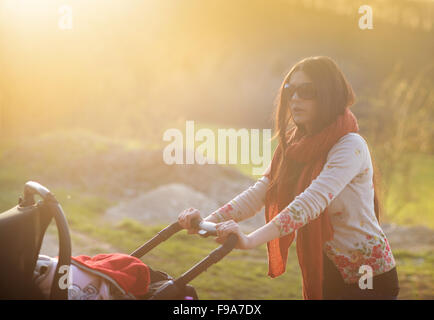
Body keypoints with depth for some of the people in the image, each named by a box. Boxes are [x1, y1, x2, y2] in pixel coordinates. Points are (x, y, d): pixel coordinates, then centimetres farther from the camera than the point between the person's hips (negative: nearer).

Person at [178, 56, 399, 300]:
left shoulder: (351, 146, -18)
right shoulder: (294, 148, 6)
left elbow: (312, 201, -32)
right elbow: (258, 193, -5)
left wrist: (251, 240, -42)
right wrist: (208, 221, -21)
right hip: (324, 276, 7)